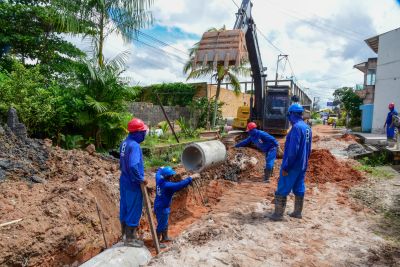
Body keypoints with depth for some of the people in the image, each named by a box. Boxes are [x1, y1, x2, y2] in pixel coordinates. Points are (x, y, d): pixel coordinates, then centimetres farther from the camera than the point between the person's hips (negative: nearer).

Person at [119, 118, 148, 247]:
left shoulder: (125, 142, 5)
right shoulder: (134, 145, -24)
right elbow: (133, 166, -35)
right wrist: (141, 179, -21)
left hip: (124, 181, 9)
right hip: (133, 183, -9)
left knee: (125, 208, 18)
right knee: (134, 210, 5)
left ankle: (125, 234, 34)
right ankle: (130, 238, 17)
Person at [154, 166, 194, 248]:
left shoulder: (159, 180, -5)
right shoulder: (168, 185, -29)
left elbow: (158, 172, 19)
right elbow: (181, 184, -33)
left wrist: (161, 169, 38)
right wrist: (191, 178, -26)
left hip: (159, 206, 9)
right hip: (162, 208, -9)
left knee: (165, 223, 26)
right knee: (161, 225, 5)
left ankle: (165, 237, 44)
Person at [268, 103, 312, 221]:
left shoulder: (296, 127, -20)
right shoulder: (307, 128, 9)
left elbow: (293, 150, -24)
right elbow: (308, 148, 16)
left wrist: (286, 166, -20)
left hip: (292, 166, -9)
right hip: (302, 165, 9)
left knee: (282, 189, -1)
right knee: (299, 189, 15)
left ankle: (278, 214, 6)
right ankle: (297, 212, 24)